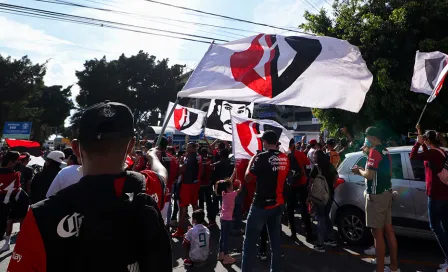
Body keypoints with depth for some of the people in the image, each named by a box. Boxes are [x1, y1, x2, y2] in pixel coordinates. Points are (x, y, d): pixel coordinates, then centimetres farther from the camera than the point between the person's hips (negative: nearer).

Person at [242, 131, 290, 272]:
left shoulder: (261, 157, -16)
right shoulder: (285, 158, 3)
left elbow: (247, 178, -11)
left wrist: (251, 161, 2)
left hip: (261, 204, -6)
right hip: (278, 204, 7)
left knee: (250, 243, 2)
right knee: (275, 240, 17)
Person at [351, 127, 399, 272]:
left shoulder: (375, 151, -15)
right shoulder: (386, 152, 14)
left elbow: (369, 175, -22)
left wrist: (359, 170, -3)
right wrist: (364, 170, 18)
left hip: (376, 195, -9)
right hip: (386, 193, 9)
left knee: (378, 233, -3)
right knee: (388, 230, 15)